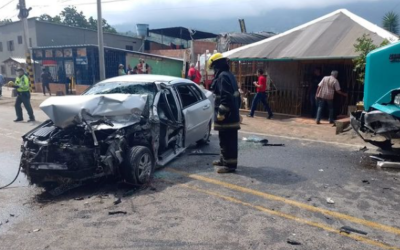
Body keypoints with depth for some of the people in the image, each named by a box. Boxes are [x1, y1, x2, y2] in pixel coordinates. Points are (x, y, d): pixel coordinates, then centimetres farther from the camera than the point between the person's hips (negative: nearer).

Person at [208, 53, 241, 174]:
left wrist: (221, 113, -21)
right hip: (232, 114, 11)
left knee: (227, 140, -5)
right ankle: (224, 160, 30)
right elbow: (234, 95, 21)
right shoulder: (229, 75, 17)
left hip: (226, 116, -11)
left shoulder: (222, 76, -15)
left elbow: (226, 97, -24)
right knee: (227, 140, 18)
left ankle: (230, 164, 1)